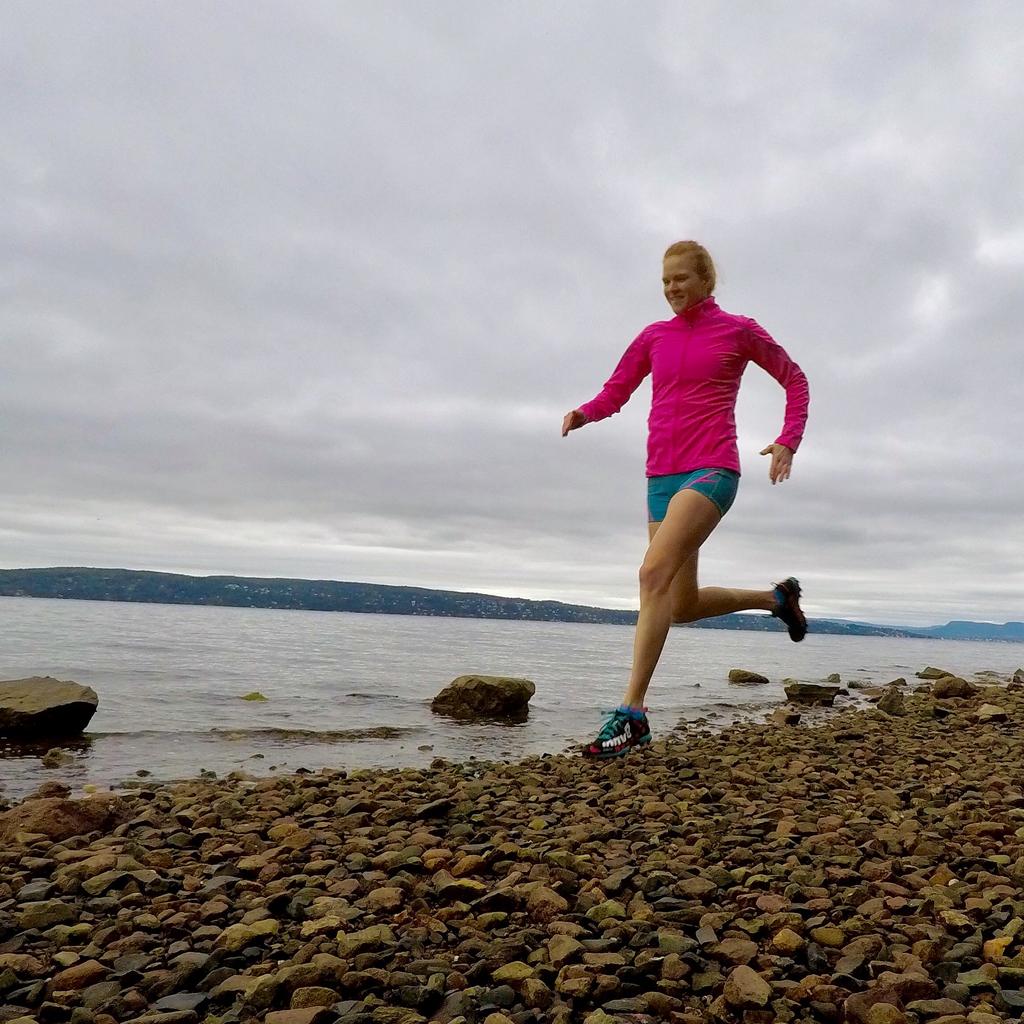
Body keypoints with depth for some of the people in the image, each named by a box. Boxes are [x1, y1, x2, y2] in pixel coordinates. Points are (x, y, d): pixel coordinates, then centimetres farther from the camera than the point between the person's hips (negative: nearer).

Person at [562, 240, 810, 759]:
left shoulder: (738, 330, 5)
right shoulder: (654, 336, 15)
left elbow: (795, 381, 14)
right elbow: (615, 392, 14)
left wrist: (788, 442, -1)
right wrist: (583, 413, -9)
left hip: (712, 471, -6)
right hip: (662, 477, 6)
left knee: (654, 572, -25)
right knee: (683, 606, 9)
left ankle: (632, 713, -23)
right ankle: (777, 597, 36)